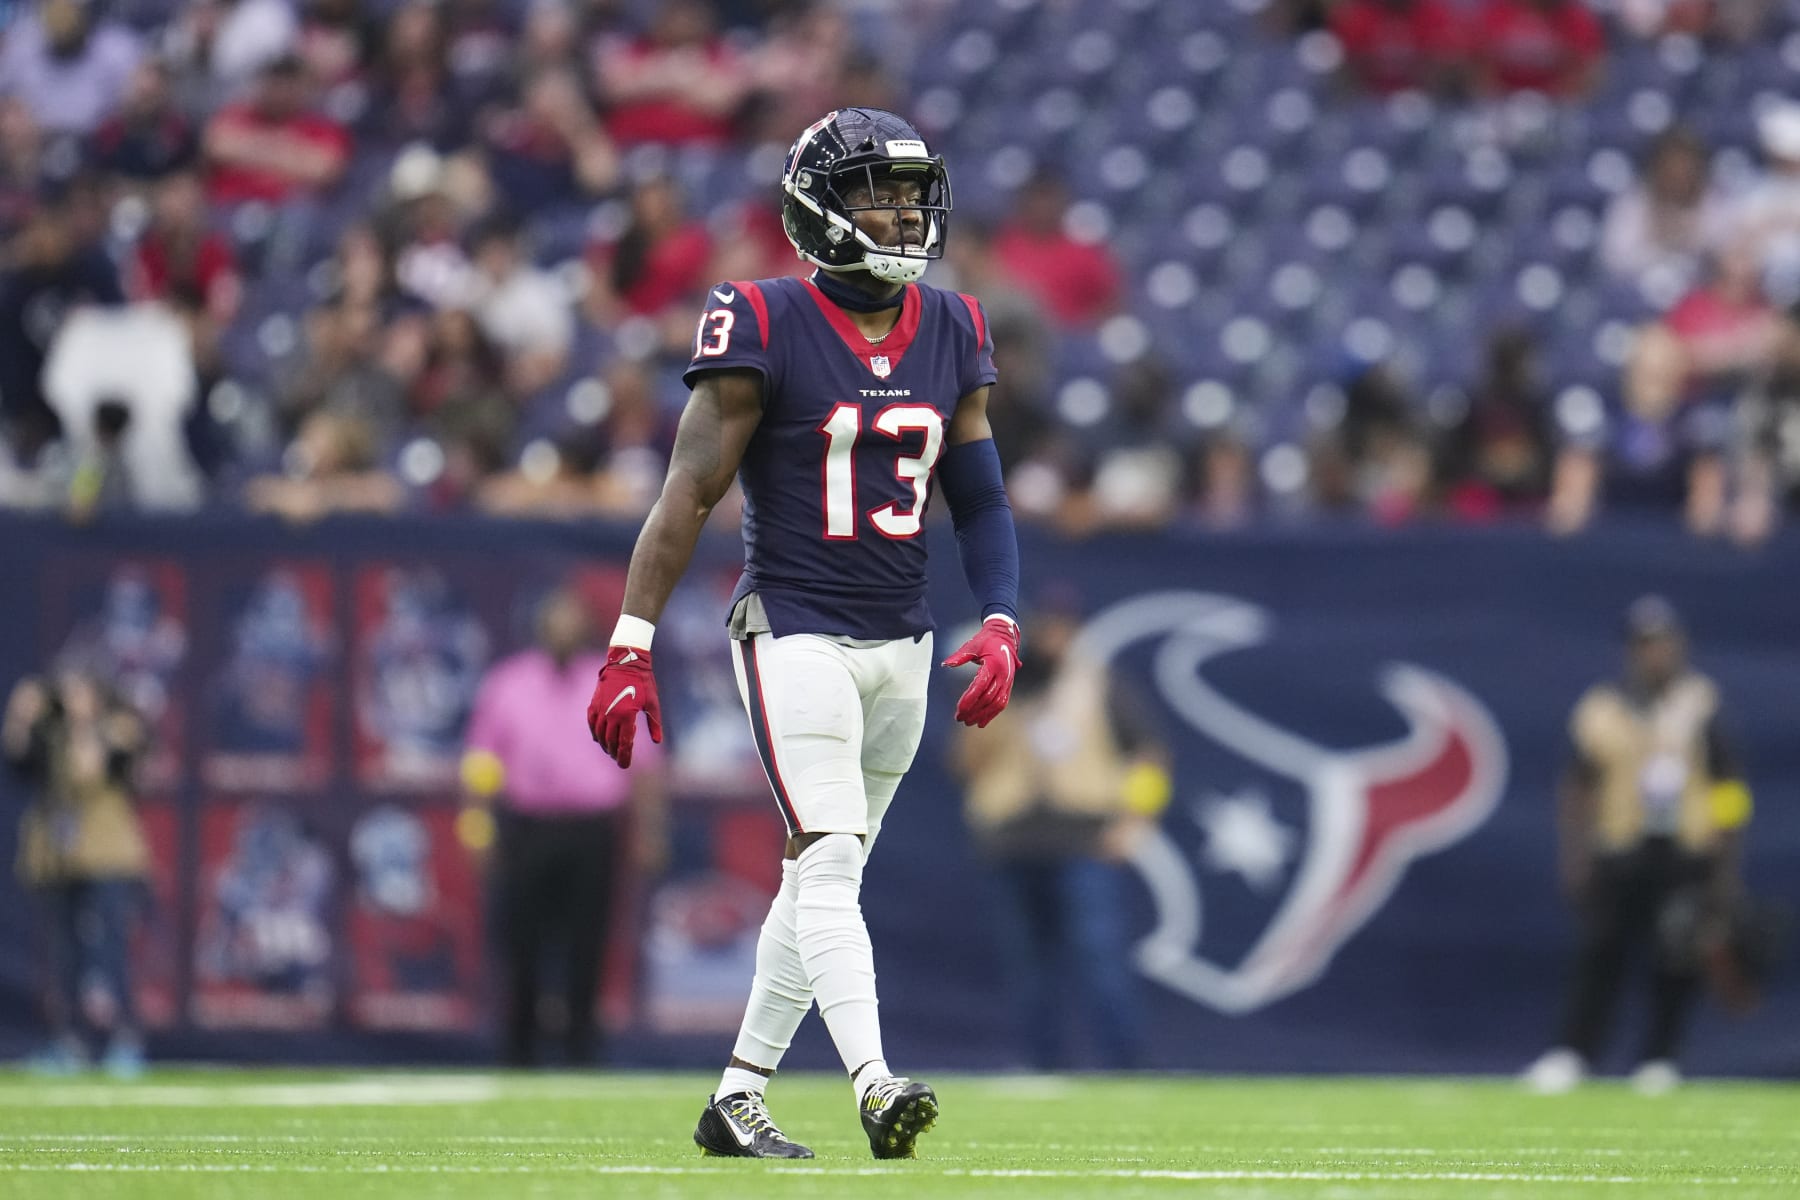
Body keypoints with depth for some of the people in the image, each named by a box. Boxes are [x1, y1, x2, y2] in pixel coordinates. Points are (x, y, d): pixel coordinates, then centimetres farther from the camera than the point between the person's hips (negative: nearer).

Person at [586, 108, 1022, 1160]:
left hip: (902, 643, 6)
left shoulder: (952, 333, 7)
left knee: (823, 876, 10)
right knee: (827, 862, -17)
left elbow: (981, 499, 12)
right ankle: (875, 1086, -29)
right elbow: (691, 492, -10)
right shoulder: (764, 327, -10)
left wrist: (1001, 627, -3)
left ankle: (738, 1100, 17)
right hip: (794, 632, -6)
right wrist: (632, 647, -14)